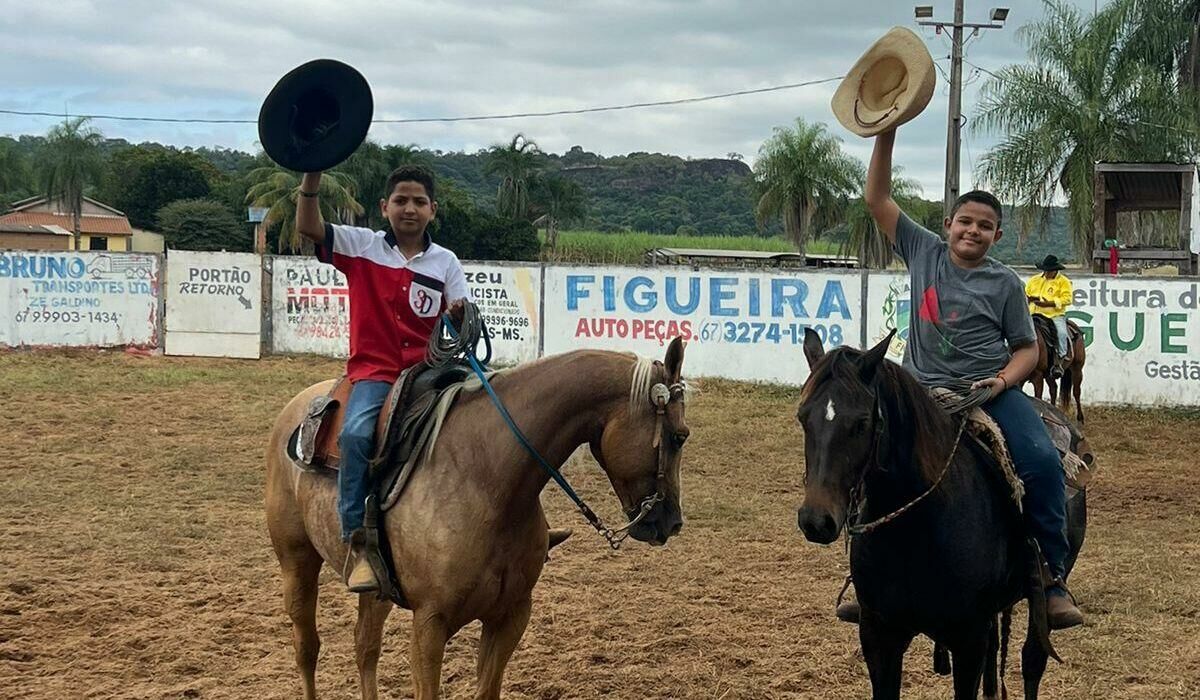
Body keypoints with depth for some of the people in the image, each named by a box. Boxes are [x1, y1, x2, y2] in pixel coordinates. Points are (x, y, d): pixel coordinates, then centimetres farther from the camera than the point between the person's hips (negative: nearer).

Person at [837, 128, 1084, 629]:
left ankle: (1053, 581, -17)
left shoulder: (1005, 283, 3)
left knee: (1042, 462, -23)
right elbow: (877, 199, 7)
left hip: (991, 390, -2)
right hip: (925, 394, 2)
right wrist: (886, 135, -1)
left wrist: (1002, 381, -14)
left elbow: (1026, 347, 7)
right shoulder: (923, 251, 7)